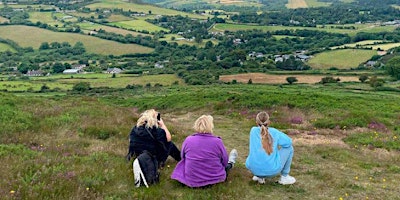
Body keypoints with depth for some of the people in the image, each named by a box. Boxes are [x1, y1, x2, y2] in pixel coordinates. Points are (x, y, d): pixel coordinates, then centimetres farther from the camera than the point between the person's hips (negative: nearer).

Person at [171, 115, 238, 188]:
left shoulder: (188, 140, -14)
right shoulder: (217, 141, -20)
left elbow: (182, 156, 5)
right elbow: (224, 162, -6)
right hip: (216, 179, -3)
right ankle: (230, 164, 60)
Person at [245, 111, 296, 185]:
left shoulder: (254, 130, 2)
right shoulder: (274, 132, -1)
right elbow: (288, 141, 9)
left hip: (253, 169, 3)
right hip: (272, 170, -2)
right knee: (289, 148, 18)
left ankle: (259, 176, 19)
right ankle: (284, 177, 23)